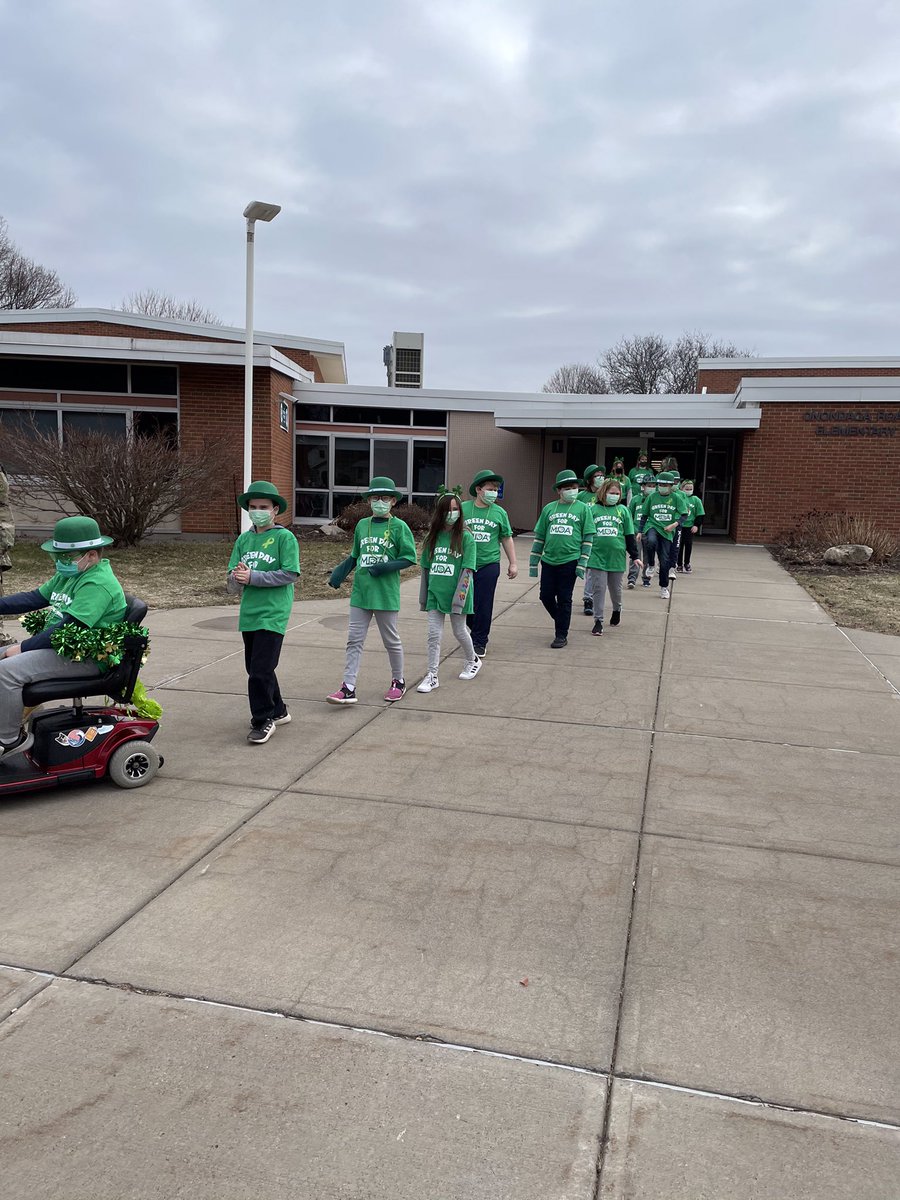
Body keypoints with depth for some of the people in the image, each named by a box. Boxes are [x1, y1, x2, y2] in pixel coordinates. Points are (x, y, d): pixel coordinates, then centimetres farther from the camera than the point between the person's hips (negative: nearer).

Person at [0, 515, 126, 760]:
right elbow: (35, 598, 16)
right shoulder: (68, 574, 13)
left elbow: (69, 628, -25)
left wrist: (23, 647, -19)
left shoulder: (98, 584, -20)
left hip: (84, 657, -11)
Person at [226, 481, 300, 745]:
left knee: (260, 671, -8)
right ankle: (277, 711, 32)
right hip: (248, 613, 7)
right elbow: (232, 584, 8)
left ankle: (263, 720, 7)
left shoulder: (284, 537, -6)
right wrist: (237, 577, -16)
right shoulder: (243, 540, 10)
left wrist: (252, 577, -15)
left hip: (272, 614, -6)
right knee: (256, 668, 15)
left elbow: (291, 574, -15)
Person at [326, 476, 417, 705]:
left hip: (386, 593, -4)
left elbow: (409, 558, -6)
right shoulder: (362, 525, 8)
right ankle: (348, 688, 4)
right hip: (360, 592, 4)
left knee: (391, 640, 10)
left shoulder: (399, 527, -5)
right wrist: (340, 571, 0)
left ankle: (398, 682, 29)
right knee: (354, 640, 2)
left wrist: (385, 567, -19)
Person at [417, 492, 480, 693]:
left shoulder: (465, 537, -7)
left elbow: (468, 569, -11)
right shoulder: (433, 537, 6)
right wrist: (424, 596, 11)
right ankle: (432, 676, 6)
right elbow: (425, 567, 12)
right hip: (435, 593, 3)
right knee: (433, 634, 0)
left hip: (456, 594, -3)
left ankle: (472, 661, 38)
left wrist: (459, 597, -17)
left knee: (459, 631, 12)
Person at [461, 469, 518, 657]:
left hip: (489, 564, -1)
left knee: (483, 605, 0)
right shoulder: (463, 508, 0)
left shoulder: (499, 512, 3)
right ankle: (475, 630, 34)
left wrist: (513, 564, 10)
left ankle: (480, 642, 14)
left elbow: (506, 538, 10)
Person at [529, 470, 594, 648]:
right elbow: (539, 536, 11)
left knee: (564, 600, 2)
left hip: (569, 561, -3)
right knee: (546, 597, 6)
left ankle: (561, 635, 13)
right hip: (548, 561, 3)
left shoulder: (583, 509, 1)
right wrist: (533, 562, 8)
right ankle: (561, 620, 32)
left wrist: (582, 563, -9)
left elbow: (588, 538, -1)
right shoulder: (549, 508, 8)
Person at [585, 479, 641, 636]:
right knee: (599, 589, -2)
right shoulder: (593, 509, 2)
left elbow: (629, 535, 8)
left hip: (617, 558, 1)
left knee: (616, 589, 12)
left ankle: (617, 609, 41)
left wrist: (634, 556, 6)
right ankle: (598, 621, 5)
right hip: (597, 557, -1)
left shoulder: (623, 510, 5)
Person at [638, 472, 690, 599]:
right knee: (651, 541, -36)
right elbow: (644, 515, 10)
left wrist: (675, 524, -18)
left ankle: (664, 587, 20)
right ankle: (650, 565, -9)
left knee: (665, 560, 2)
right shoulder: (652, 496, 3)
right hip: (652, 526, -1)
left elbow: (684, 515, -1)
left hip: (667, 531, 1)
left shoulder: (676, 497, 0)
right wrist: (641, 531, 7)